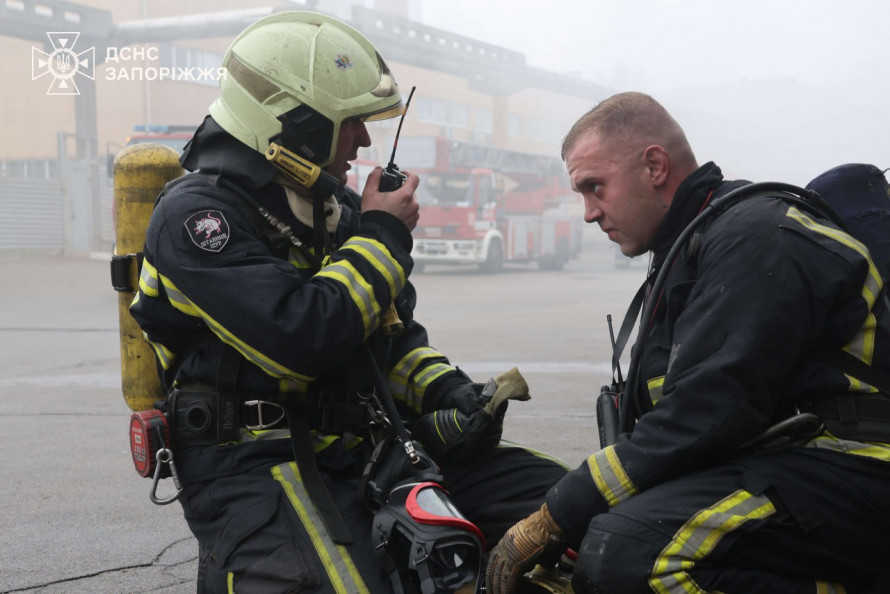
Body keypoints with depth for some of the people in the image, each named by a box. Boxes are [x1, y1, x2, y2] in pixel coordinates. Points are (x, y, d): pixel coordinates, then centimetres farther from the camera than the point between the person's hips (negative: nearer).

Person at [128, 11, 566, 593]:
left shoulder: (336, 206, 15)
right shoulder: (196, 215, -12)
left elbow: (394, 335, 23)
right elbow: (300, 339, -25)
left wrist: (447, 391, 4)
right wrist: (383, 238, -12)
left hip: (366, 446, 7)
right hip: (258, 466, -7)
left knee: (558, 498, -4)